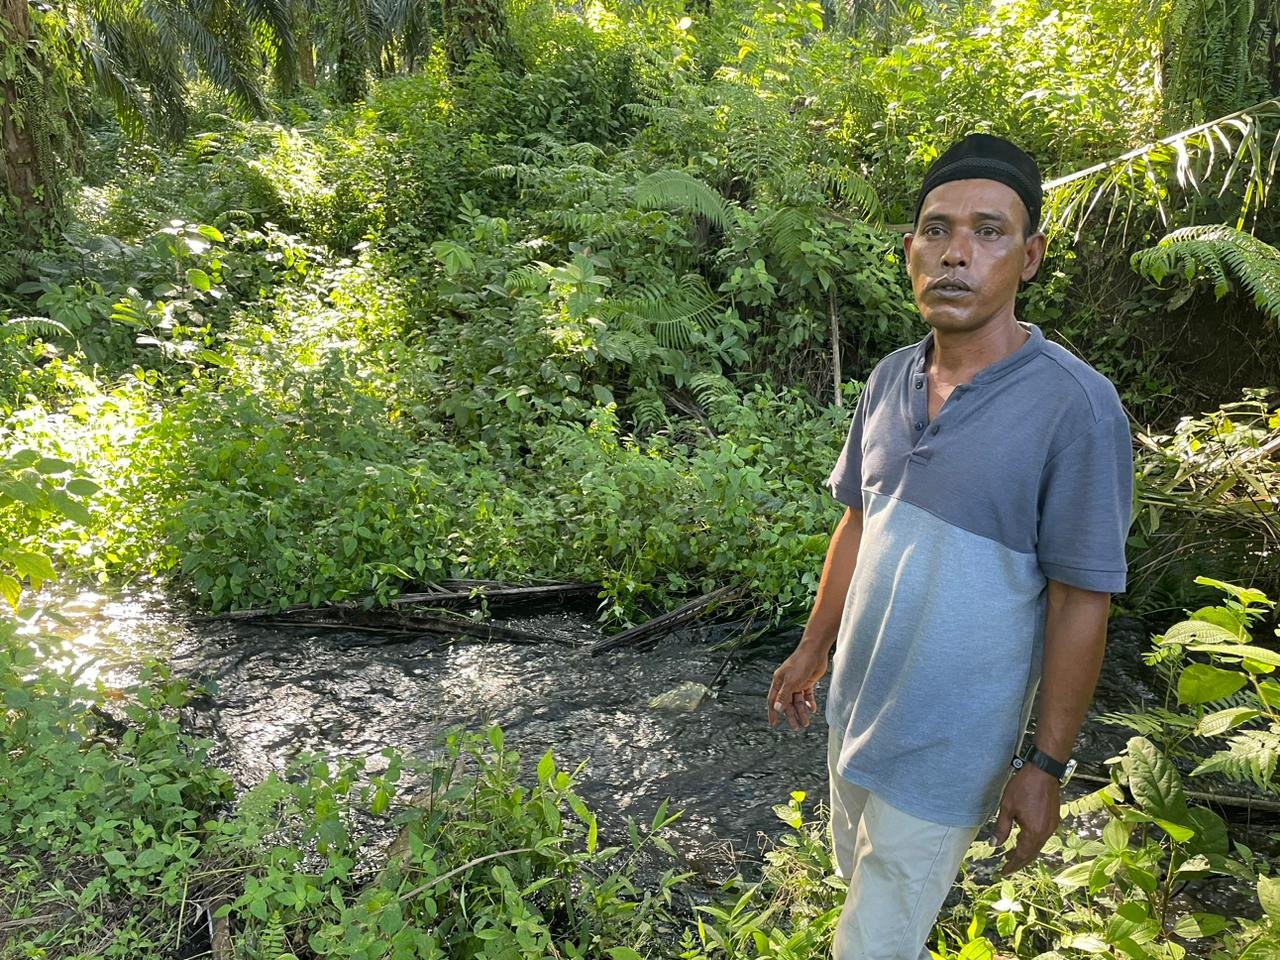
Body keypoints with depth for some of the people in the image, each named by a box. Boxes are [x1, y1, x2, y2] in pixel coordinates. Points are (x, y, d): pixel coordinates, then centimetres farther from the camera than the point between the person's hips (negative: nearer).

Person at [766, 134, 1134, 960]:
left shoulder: (1076, 407, -22)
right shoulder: (889, 380, -3)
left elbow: (1081, 603, -17)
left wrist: (1046, 766, -12)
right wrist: (813, 650, 12)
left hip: (946, 742, -6)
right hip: (856, 704, 6)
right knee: (860, 874, 28)